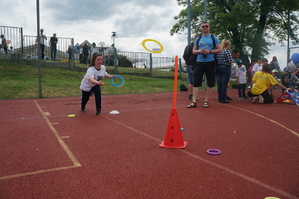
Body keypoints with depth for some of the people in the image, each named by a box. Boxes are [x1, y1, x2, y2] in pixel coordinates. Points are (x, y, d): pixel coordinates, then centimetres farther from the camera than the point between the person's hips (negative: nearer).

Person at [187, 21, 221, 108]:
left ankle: (206, 101, 13)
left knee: (210, 83, 2)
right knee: (196, 82, -5)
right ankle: (194, 102, -3)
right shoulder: (198, 39, 13)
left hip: (210, 63, -1)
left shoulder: (214, 38, 7)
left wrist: (209, 51, -12)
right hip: (199, 62, 1)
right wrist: (199, 51, -8)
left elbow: (219, 50, 3)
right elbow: (193, 51, 14)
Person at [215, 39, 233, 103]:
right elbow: (230, 61, -14)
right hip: (225, 68, -6)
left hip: (218, 68, 7)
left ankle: (220, 99, 14)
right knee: (224, 84, -3)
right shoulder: (227, 51, -10)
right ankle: (223, 99, -2)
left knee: (219, 84, 10)